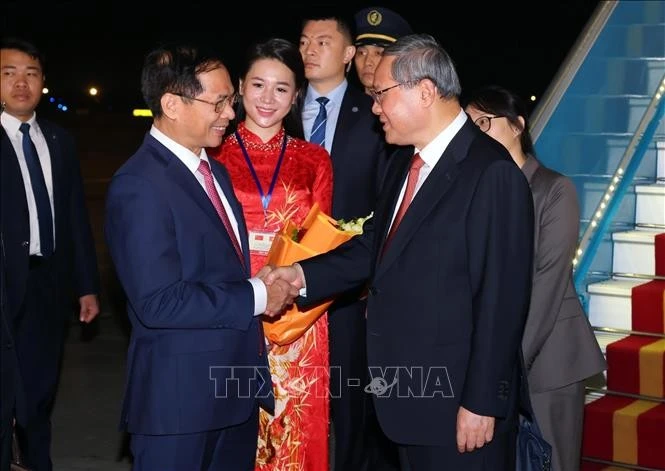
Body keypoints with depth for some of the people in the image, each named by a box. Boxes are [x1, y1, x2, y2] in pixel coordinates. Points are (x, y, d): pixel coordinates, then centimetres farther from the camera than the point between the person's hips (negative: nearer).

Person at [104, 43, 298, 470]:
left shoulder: (215, 171, 12)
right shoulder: (139, 186, -18)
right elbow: (159, 302, -24)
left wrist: (270, 281, 2)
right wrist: (255, 297, -17)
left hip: (238, 383, 8)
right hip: (180, 398, -8)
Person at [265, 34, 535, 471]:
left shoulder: (492, 172, -18)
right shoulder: (405, 161, 10)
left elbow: (501, 299, -20)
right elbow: (376, 246, 13)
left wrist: (482, 402, -19)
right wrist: (304, 274, -2)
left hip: (458, 402, -8)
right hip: (409, 393, 8)